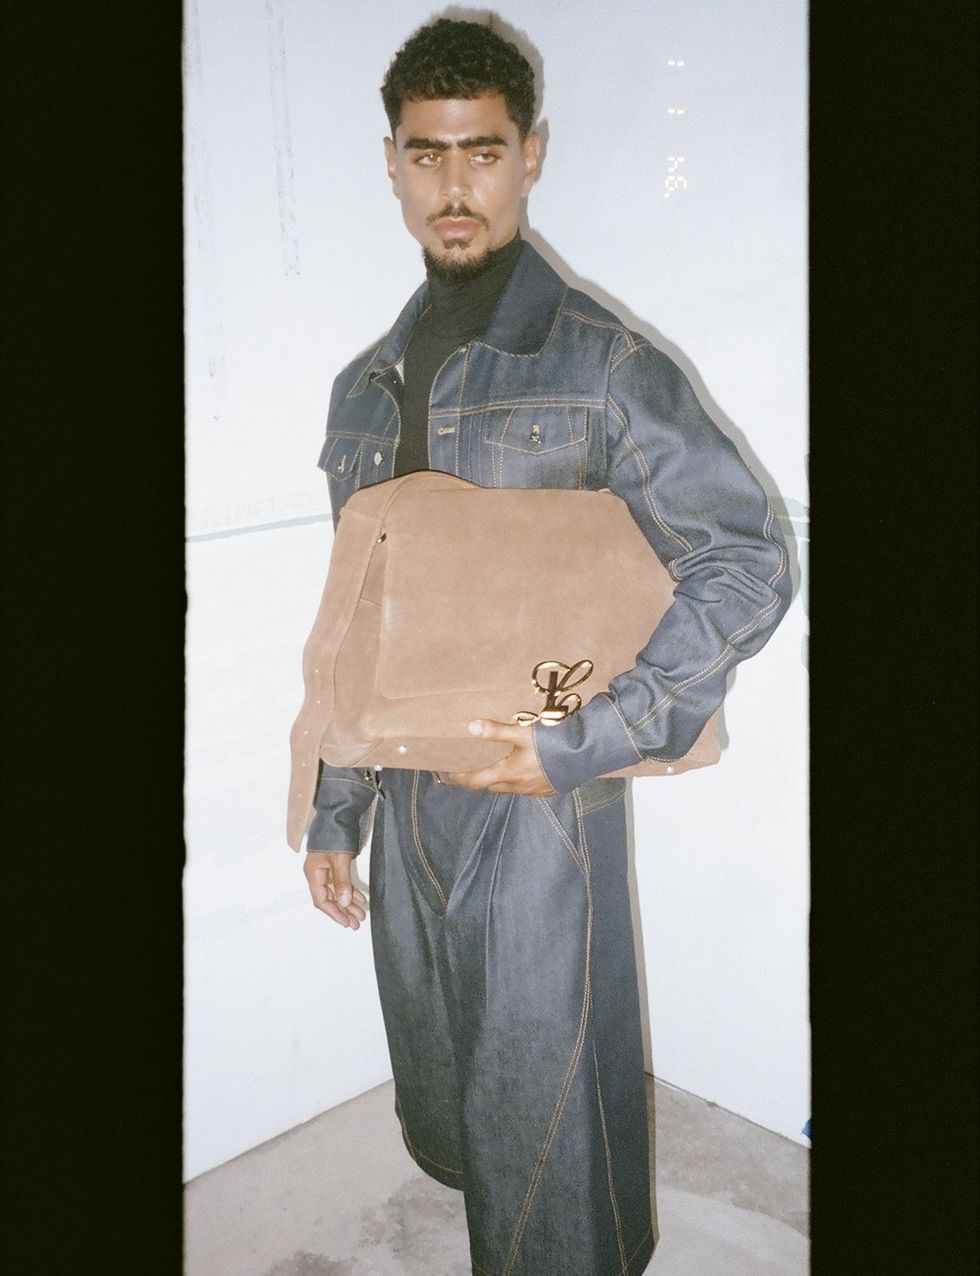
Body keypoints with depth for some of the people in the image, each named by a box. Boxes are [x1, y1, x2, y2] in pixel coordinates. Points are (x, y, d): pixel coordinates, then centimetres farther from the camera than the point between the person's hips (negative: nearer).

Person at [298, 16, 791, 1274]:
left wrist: (587, 742, -21)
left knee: (545, 1105, 6)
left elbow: (747, 564, -14)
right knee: (439, 1094, 23)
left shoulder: (600, 365, -10)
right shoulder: (363, 390, 8)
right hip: (409, 801, 6)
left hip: (543, 805, -6)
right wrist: (332, 811, 13)